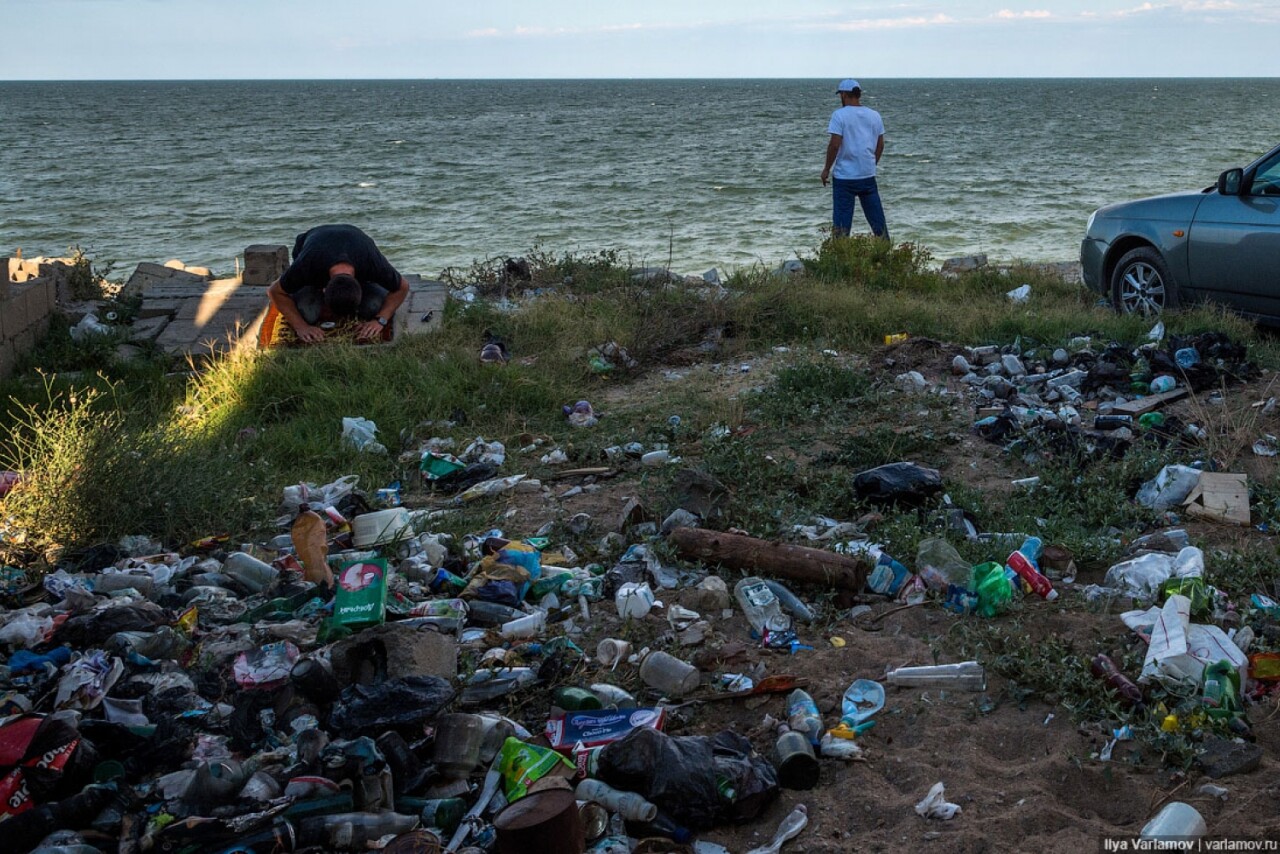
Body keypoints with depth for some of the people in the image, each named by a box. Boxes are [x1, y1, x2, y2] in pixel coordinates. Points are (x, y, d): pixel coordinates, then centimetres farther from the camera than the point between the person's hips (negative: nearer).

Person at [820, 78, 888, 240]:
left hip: (844, 176, -5)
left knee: (841, 221, -1)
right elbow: (880, 145, 10)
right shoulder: (875, 115, 6)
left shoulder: (840, 115, -10)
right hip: (868, 175, 5)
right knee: (877, 218, 11)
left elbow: (835, 144, -15)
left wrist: (826, 169, -5)